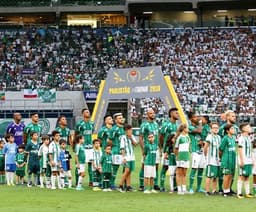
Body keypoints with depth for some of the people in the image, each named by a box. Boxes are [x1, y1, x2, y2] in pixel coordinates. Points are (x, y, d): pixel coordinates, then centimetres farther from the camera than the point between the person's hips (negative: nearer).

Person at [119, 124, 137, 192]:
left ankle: (128, 187, 5)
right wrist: (124, 157, -15)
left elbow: (135, 144, -1)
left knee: (129, 172, 5)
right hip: (126, 156, -6)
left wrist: (131, 138, -13)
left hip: (132, 157, 6)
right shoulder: (123, 137, -6)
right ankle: (120, 186, -10)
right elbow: (122, 148, -10)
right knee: (127, 170, -16)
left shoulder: (132, 137, 13)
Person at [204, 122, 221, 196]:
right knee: (209, 176, -6)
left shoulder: (218, 137, 13)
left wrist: (219, 157, 15)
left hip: (217, 160, 7)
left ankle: (214, 190, 17)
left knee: (216, 176, 10)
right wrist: (206, 156, -3)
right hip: (211, 160, -7)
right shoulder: (209, 137, -11)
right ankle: (207, 191, -3)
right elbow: (205, 148, -13)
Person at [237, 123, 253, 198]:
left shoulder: (249, 138, 14)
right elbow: (240, 150, -14)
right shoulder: (241, 138, -11)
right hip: (244, 161, -8)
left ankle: (247, 193, 13)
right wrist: (242, 161, -17)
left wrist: (252, 160, 17)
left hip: (249, 161, 8)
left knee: (247, 177, 10)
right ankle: (239, 193, -2)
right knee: (242, 177, -5)